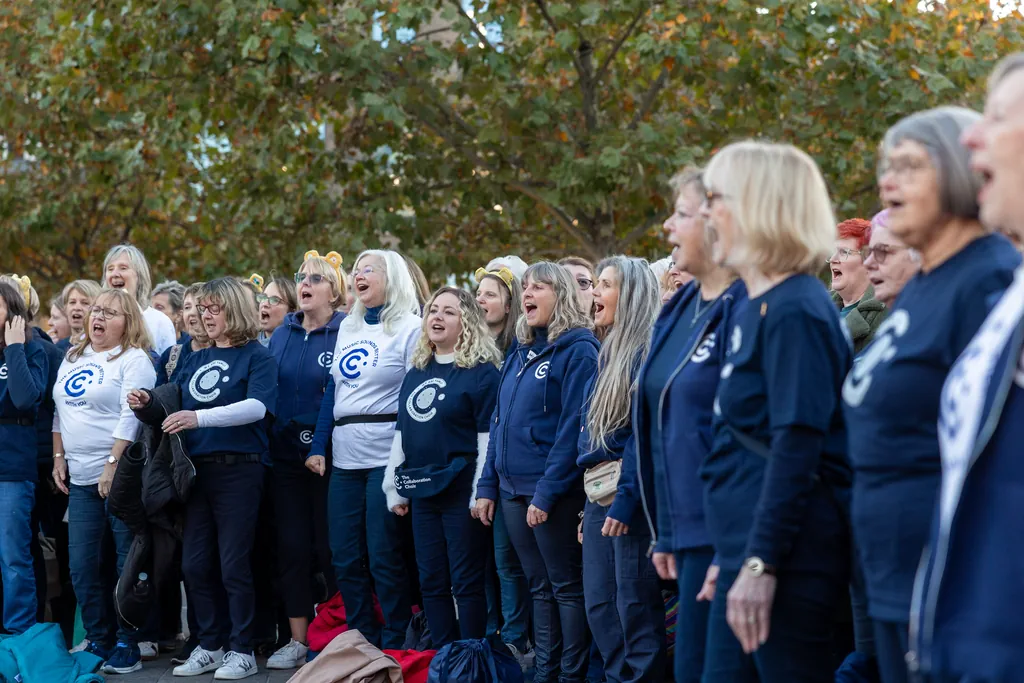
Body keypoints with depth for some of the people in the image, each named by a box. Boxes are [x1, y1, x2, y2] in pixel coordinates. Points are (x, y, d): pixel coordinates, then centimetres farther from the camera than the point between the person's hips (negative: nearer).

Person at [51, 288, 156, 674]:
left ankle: (127, 646, 4)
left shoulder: (134, 360, -5)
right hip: (81, 480, 7)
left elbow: (130, 418, -14)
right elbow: (60, 411, 20)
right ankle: (98, 642, 16)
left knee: (129, 565, -2)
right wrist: (59, 458, 11)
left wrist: (113, 465, -19)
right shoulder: (73, 359, 17)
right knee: (83, 567, 6)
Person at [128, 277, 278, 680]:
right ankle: (210, 646, 16)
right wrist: (148, 406, -4)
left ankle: (241, 651, 4)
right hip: (195, 469, 6)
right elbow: (174, 409, 19)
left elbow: (257, 405, -19)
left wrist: (199, 417, -30)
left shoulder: (256, 357, -3)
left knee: (233, 565, -4)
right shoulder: (196, 360, 16)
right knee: (194, 565, 5)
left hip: (238, 469, -6)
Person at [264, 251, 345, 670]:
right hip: (286, 456, 5)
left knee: (331, 548, 0)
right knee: (292, 548, 6)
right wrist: (270, 439, 6)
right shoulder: (281, 335, 11)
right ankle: (298, 642, 13)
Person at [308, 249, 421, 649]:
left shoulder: (410, 329, -4)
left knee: (385, 559, -3)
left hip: (387, 460, -7)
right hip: (344, 460, 7)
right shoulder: (348, 328, 17)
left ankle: (393, 646, 8)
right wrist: (318, 447, 10)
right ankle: (362, 643, 18)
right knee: (344, 559, 7)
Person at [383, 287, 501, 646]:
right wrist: (395, 489, 16)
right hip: (422, 492, 7)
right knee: (431, 582, 9)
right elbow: (401, 436, 20)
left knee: (466, 582, -2)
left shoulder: (482, 372, -6)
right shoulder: (416, 373, 16)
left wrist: (482, 494, -16)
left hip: (461, 491, -7)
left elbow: (488, 437, -11)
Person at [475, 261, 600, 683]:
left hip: (553, 492, -8)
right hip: (514, 489, 8)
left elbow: (573, 427, -16)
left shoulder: (577, 349, -10)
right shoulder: (519, 355, 15)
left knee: (566, 586, -1)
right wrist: (488, 486, 11)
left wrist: (547, 492, -20)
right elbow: (500, 423, 18)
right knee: (539, 587, 13)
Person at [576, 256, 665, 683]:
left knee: (635, 605, -7)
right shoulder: (610, 352, 19)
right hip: (598, 495, 9)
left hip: (629, 492, -9)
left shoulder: (647, 352, -10)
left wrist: (625, 499, -22)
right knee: (599, 604, 9)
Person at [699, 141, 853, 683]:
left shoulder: (795, 310, -13)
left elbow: (797, 446, -19)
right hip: (746, 547, 9)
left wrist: (762, 562, -22)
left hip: (787, 553, -9)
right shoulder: (748, 309, 14)